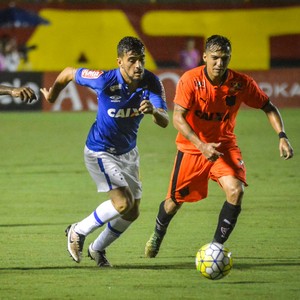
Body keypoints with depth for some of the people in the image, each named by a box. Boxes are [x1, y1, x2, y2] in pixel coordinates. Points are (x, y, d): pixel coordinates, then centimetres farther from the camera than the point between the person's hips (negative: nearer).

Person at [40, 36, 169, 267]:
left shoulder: (151, 83, -18)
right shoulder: (105, 80, -27)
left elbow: (164, 122, -27)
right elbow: (68, 73, -10)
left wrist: (154, 111, -51)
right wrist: (52, 95, 9)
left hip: (128, 152, 5)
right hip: (100, 151, -5)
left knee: (132, 213, 10)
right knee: (123, 203, -21)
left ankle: (98, 248, 35)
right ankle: (78, 232, 3)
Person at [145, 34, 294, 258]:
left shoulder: (241, 83, -15)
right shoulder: (190, 80, -21)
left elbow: (268, 107, -3)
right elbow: (178, 118, -24)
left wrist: (282, 136, -17)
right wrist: (202, 145, -37)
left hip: (225, 146, 1)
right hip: (192, 147, -1)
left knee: (236, 190, -24)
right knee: (175, 200, 10)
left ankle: (216, 246, -9)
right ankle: (158, 235, 44)